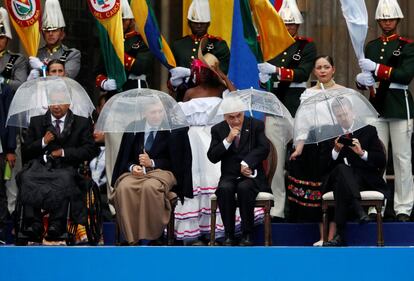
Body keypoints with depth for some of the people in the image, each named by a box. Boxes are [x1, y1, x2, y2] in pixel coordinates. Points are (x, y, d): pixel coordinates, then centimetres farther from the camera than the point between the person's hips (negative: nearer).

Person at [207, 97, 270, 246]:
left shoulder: (256, 125, 5)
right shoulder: (218, 130, 7)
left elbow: (264, 148, -4)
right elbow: (212, 157, 0)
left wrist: (246, 163, -16)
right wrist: (228, 140, -13)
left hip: (250, 175, -1)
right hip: (229, 176, 1)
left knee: (244, 188, -35)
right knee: (225, 189, -33)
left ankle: (247, 235, -25)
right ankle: (228, 235, -24)